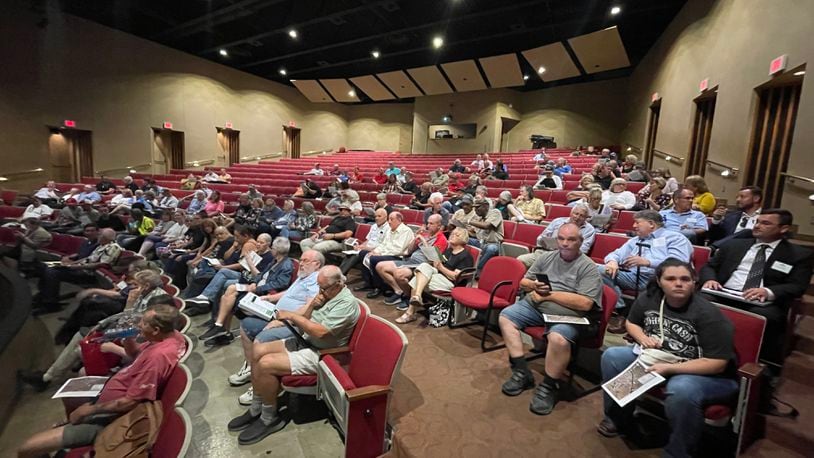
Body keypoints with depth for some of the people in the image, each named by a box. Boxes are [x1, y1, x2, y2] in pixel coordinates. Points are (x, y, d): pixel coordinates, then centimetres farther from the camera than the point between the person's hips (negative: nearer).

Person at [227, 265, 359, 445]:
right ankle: (256, 409, 14)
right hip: (304, 341, 10)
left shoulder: (346, 303, -22)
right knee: (259, 353, 1)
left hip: (318, 353, -10)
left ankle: (270, 419, 2)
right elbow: (305, 321, 12)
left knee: (266, 364, -20)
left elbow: (320, 332, -29)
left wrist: (292, 316, -20)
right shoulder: (327, 293, 7)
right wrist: (312, 305, -10)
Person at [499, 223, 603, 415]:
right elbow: (523, 282, 17)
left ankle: (548, 387, -8)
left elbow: (585, 304, -17)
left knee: (558, 338, -35)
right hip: (536, 305, 6)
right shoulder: (547, 257, 12)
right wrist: (533, 286, -8)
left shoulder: (588, 268, -5)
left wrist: (550, 294, -14)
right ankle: (521, 372, -4)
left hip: (569, 315, -6)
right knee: (506, 316, -11)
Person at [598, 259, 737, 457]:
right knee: (612, 356, -10)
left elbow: (718, 364, -23)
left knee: (681, 390, -38)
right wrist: (643, 338, -9)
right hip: (656, 359, 6)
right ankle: (618, 419, 7)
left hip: (707, 375, -5)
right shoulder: (648, 298, -6)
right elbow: (631, 323, 13)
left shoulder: (708, 314, -22)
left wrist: (669, 368, -27)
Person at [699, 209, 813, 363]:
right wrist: (710, 279, -7)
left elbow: (797, 286, 3)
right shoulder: (733, 245, 21)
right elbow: (709, 266, 18)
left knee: (765, 318, -38)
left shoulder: (800, 254, 15)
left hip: (763, 303, -1)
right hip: (724, 296, 2)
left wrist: (769, 292, -19)